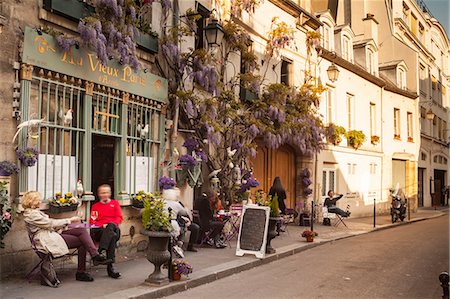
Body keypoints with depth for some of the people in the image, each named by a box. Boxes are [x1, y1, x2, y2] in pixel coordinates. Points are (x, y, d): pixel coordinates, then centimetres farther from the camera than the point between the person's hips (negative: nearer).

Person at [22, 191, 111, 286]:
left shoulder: (35, 211, 22)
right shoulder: (31, 214, -10)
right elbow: (50, 223, -15)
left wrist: (65, 225, 6)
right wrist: (69, 220, -11)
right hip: (47, 240, -9)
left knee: (82, 230, -12)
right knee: (81, 242, -16)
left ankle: (96, 256, -19)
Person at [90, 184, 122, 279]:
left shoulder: (115, 203, 25)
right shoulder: (95, 206, 26)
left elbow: (119, 218, 12)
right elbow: (92, 221, 13)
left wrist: (110, 224, -9)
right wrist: (102, 225, -8)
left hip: (113, 228, 0)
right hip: (99, 231, 0)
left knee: (111, 225, -40)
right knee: (112, 236, -36)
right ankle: (110, 267, -43)